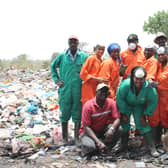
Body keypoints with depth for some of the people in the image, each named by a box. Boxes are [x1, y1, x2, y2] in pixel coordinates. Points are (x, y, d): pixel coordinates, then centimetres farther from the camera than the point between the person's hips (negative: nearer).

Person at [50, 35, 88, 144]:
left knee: (78, 114, 5)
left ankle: (77, 137, 15)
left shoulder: (84, 56, 1)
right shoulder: (62, 56, 4)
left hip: (79, 90, -1)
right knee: (65, 113, 8)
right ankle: (65, 137, 19)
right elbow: (53, 66, 17)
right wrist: (56, 80, 8)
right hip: (65, 89, 1)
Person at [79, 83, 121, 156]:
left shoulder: (111, 103, -9)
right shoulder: (88, 105, -19)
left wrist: (112, 128, -38)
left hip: (103, 130, 4)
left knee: (117, 130, -25)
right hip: (89, 131, -3)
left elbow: (117, 119, -14)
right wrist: (98, 142, -29)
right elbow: (86, 127, -20)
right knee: (90, 147, -33)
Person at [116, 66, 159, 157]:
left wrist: (144, 115, -13)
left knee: (143, 124, -9)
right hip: (126, 105, 0)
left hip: (139, 107, 0)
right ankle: (124, 144, 20)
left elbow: (153, 102, -16)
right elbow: (120, 99, -20)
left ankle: (152, 148, -2)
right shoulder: (125, 84, -35)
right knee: (124, 124, -2)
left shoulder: (149, 87, -32)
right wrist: (123, 114, -14)